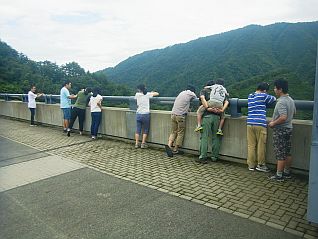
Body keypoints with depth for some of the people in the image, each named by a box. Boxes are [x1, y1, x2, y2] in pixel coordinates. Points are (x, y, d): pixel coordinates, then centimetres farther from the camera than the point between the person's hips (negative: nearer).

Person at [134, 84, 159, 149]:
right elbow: (157, 93, 0)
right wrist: (152, 93, 21)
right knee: (145, 130, 9)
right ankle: (143, 144, 11)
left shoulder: (137, 94, 0)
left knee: (138, 130, 9)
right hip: (145, 114, -2)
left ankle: (136, 144, 12)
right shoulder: (147, 94, -5)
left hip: (138, 114, 2)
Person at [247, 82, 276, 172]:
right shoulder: (263, 96, -3)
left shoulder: (250, 96, 14)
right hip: (260, 124, -5)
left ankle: (251, 165, 14)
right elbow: (274, 99, 12)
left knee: (251, 145, 8)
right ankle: (260, 165, 15)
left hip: (250, 123, 6)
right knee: (261, 146, 6)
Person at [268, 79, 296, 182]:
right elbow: (293, 112, 23)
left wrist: (273, 123, -17)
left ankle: (279, 175, 8)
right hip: (288, 128, 9)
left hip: (280, 131, -9)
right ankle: (287, 173, 27)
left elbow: (283, 117, -32)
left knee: (280, 154, -1)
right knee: (287, 153, 16)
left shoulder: (281, 102, -22)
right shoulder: (290, 100, 9)